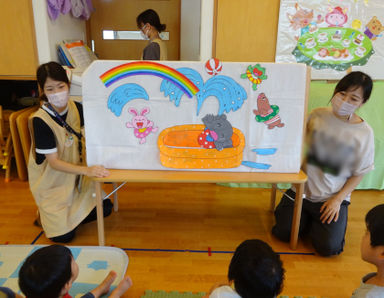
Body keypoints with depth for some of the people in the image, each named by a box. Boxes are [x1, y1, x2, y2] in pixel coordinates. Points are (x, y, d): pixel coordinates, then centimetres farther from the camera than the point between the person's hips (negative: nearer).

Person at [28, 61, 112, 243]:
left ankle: (69, 216, 23)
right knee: (63, 235, -8)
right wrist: (87, 170, -36)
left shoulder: (76, 108, -9)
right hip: (51, 183, -5)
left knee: (105, 209, 1)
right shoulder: (40, 120, -26)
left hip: (75, 177, 5)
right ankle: (47, 215, 22)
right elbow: (54, 162, -25)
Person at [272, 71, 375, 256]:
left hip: (333, 197, -1)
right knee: (283, 232, -10)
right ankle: (306, 217, 21)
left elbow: (359, 173, -1)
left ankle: (319, 220, 18)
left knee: (328, 247, -13)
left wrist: (338, 199, -8)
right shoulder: (318, 115, -2)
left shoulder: (364, 133, -7)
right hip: (303, 189, 2)